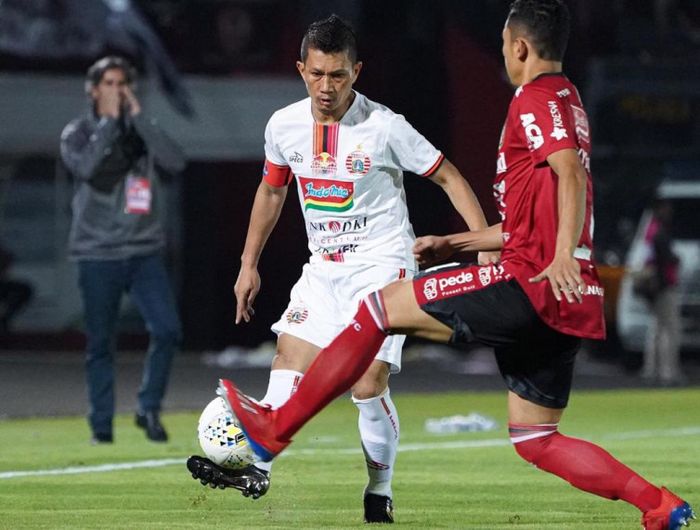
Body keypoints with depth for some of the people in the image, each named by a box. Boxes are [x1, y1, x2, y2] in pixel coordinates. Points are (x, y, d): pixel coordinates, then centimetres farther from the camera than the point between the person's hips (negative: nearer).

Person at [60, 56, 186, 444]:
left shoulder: (143, 130, 11)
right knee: (100, 344, 2)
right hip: (98, 253, -2)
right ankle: (101, 425, 11)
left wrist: (138, 116, -9)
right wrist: (110, 120, -12)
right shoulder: (77, 133, 3)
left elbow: (175, 162, -8)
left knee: (167, 329, -13)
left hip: (144, 251, 2)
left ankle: (149, 409, 2)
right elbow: (85, 166, -18)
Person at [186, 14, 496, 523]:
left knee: (368, 384, -12)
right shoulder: (285, 126, -1)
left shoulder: (385, 127, -15)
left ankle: (380, 495, 1)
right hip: (323, 267, 5)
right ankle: (258, 468, -7)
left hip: (382, 264, -5)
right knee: (289, 364, -6)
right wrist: (249, 264, 17)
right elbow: (272, 190, 17)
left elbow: (449, 177, -6)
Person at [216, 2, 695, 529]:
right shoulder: (568, 102, 25)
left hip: (531, 286, -9)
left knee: (378, 308, 0)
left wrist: (563, 256, -36)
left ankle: (275, 430, 4)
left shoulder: (535, 97, -4)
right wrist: (451, 244, 36)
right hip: (567, 307, 9)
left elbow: (571, 173, -24)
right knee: (533, 440, 12)